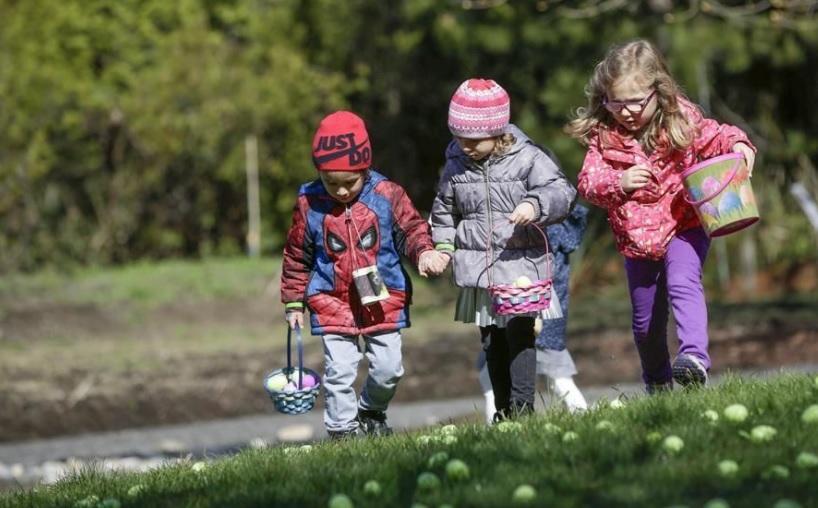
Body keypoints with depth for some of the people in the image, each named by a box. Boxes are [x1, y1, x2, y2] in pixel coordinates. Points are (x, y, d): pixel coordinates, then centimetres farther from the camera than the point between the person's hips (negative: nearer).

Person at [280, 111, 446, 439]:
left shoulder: (386, 195, -7)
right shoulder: (309, 205, -6)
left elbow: (411, 228, 2)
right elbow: (296, 257, 4)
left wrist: (424, 251, -21)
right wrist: (294, 301, 7)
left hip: (383, 300, 1)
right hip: (332, 302, -1)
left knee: (388, 367, 4)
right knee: (339, 370, -8)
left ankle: (371, 413, 31)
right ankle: (343, 430, 4)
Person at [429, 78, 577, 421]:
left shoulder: (526, 159, -8)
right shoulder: (455, 166, 5)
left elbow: (562, 192, -15)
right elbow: (444, 211, 19)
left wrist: (536, 206, -33)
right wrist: (442, 248, 8)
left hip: (521, 265, -5)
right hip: (477, 271, 5)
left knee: (519, 334, -12)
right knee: (492, 342, 10)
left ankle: (522, 406, -8)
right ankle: (503, 411, 17)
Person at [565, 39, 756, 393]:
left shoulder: (682, 121, -9)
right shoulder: (602, 137, -8)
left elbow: (715, 137, 2)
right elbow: (588, 183, -11)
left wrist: (737, 143, -21)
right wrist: (618, 182, -31)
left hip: (683, 226, -3)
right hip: (636, 239, 3)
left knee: (682, 283, -32)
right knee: (646, 322, 15)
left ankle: (695, 357, -45)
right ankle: (657, 384, 38)